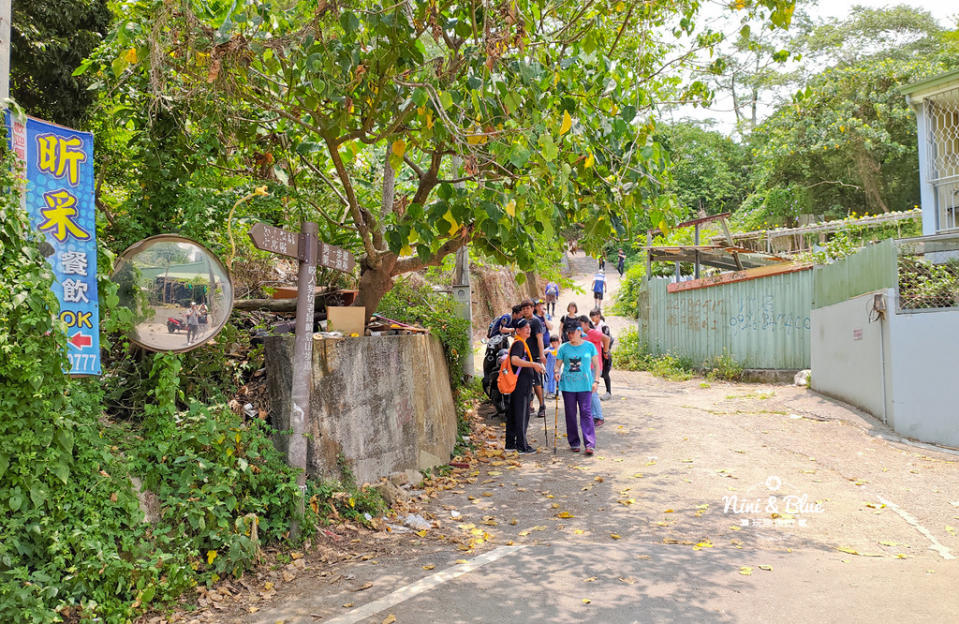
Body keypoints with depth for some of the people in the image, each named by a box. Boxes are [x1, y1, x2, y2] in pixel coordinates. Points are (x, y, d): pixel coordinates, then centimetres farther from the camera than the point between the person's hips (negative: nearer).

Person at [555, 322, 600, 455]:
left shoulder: (589, 346, 5)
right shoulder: (563, 348, 6)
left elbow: (596, 365, 9)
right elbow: (557, 364, 9)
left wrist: (596, 381, 1)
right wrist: (556, 372, -13)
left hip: (585, 385, -2)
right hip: (568, 385, 2)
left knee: (586, 413, -8)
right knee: (570, 414, 6)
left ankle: (590, 444, -9)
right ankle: (574, 442, 17)